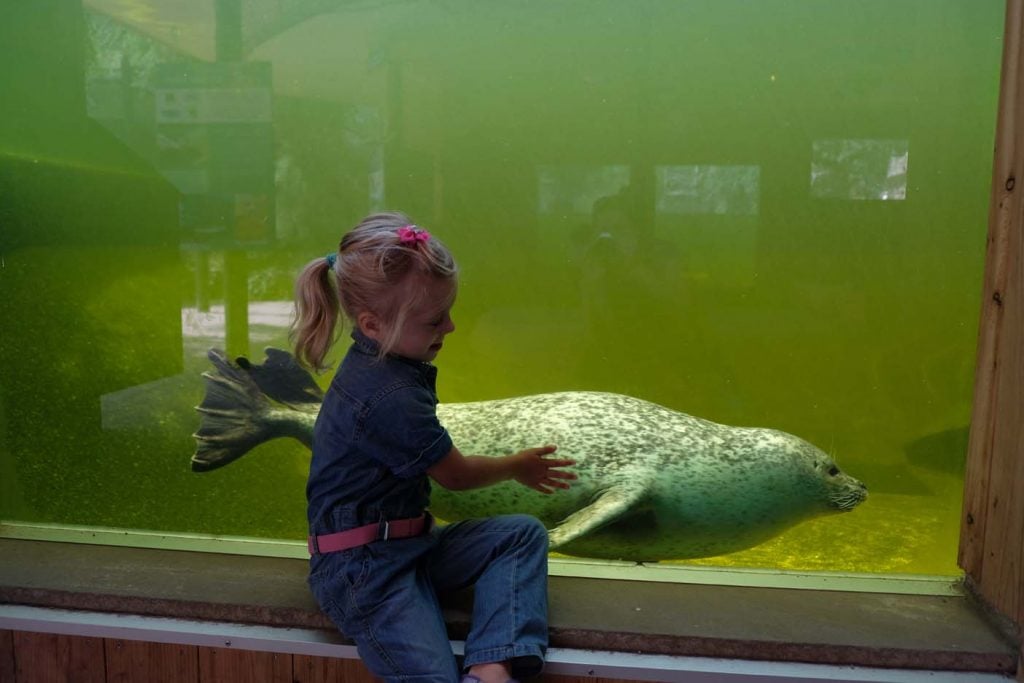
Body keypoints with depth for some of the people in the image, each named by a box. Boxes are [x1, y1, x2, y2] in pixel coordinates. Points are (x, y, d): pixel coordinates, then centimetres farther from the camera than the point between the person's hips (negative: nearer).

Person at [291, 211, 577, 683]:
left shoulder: (377, 361, 4)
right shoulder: (391, 398, -27)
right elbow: (455, 474, -9)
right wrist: (516, 467, 6)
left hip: (409, 543, 10)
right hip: (363, 568, -10)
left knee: (523, 534, -7)